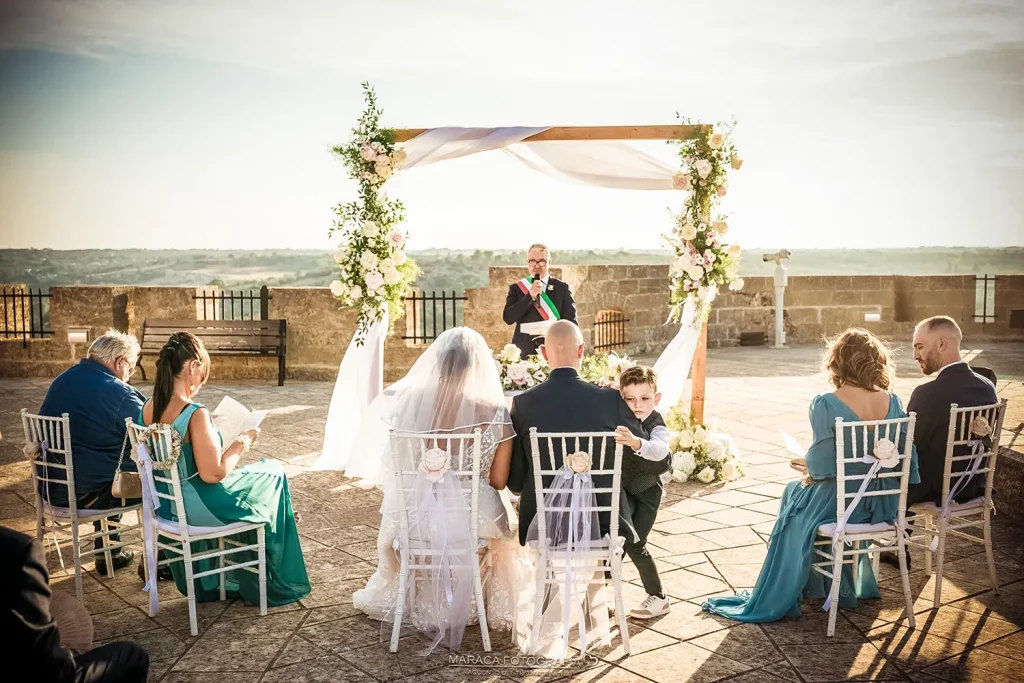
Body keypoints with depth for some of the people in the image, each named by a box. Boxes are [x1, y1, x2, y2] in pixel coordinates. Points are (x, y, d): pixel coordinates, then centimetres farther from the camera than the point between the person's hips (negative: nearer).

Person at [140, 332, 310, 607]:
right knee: (273, 471, 17)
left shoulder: (148, 409, -3)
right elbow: (213, 473, -27)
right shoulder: (195, 414, -28)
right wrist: (241, 443, -14)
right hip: (200, 509, -8)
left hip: (166, 506, 8)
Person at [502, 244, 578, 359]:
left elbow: (571, 322, 4)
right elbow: (508, 318, -4)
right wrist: (530, 296, -12)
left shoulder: (562, 288, 7)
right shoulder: (517, 288, 8)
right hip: (524, 353, 0)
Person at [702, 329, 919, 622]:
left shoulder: (826, 405, -20)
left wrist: (807, 464, 3)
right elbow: (905, 458, 0)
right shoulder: (893, 402, -4)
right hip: (884, 505, 6)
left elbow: (824, 464, -20)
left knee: (794, 494, 26)